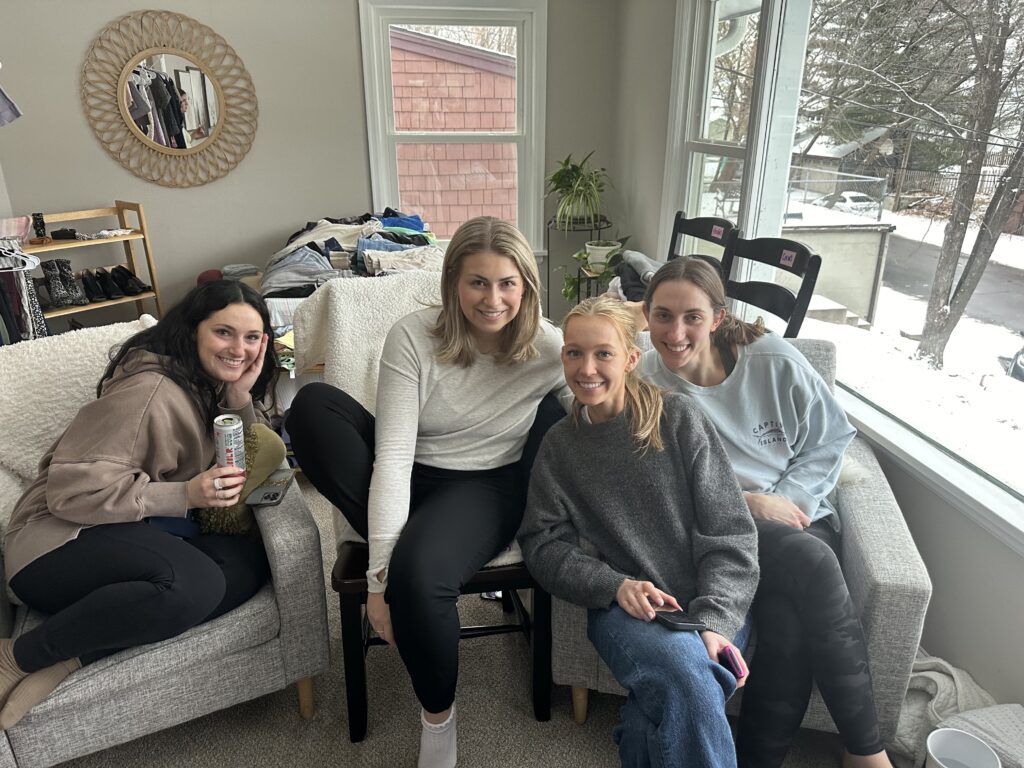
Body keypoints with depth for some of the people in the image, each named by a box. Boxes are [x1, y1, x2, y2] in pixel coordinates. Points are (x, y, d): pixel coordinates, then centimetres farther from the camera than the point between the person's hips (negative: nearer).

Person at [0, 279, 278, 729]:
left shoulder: (209, 387, 8)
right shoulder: (151, 391, -18)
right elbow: (71, 487, -22)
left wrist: (240, 397, -10)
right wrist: (184, 495, -30)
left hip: (136, 532, 8)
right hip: (59, 541, -8)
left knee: (249, 563, -17)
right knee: (195, 583, -35)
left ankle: (77, 657, -17)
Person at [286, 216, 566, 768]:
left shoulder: (547, 349, -12)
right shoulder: (413, 337, -14)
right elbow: (393, 455, -20)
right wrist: (379, 574, -24)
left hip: (487, 488, -1)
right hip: (410, 480, 2)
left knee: (418, 574, -34)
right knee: (313, 404, -22)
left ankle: (438, 716, -2)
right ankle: (397, 556, -18)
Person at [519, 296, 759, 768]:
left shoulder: (678, 419, 1)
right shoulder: (558, 446, 8)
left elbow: (729, 530, -1)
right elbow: (544, 545, 3)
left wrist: (716, 619, -13)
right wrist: (615, 585, -13)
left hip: (706, 604, 0)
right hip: (620, 607, 0)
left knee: (682, 702, -31)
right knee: (689, 680, -31)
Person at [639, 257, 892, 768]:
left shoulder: (775, 361, -5)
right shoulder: (645, 382, -8)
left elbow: (831, 438, 4)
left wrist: (788, 502, -9)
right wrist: (749, 503, -13)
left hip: (800, 513, 2)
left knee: (788, 624, -30)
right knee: (811, 561, -32)